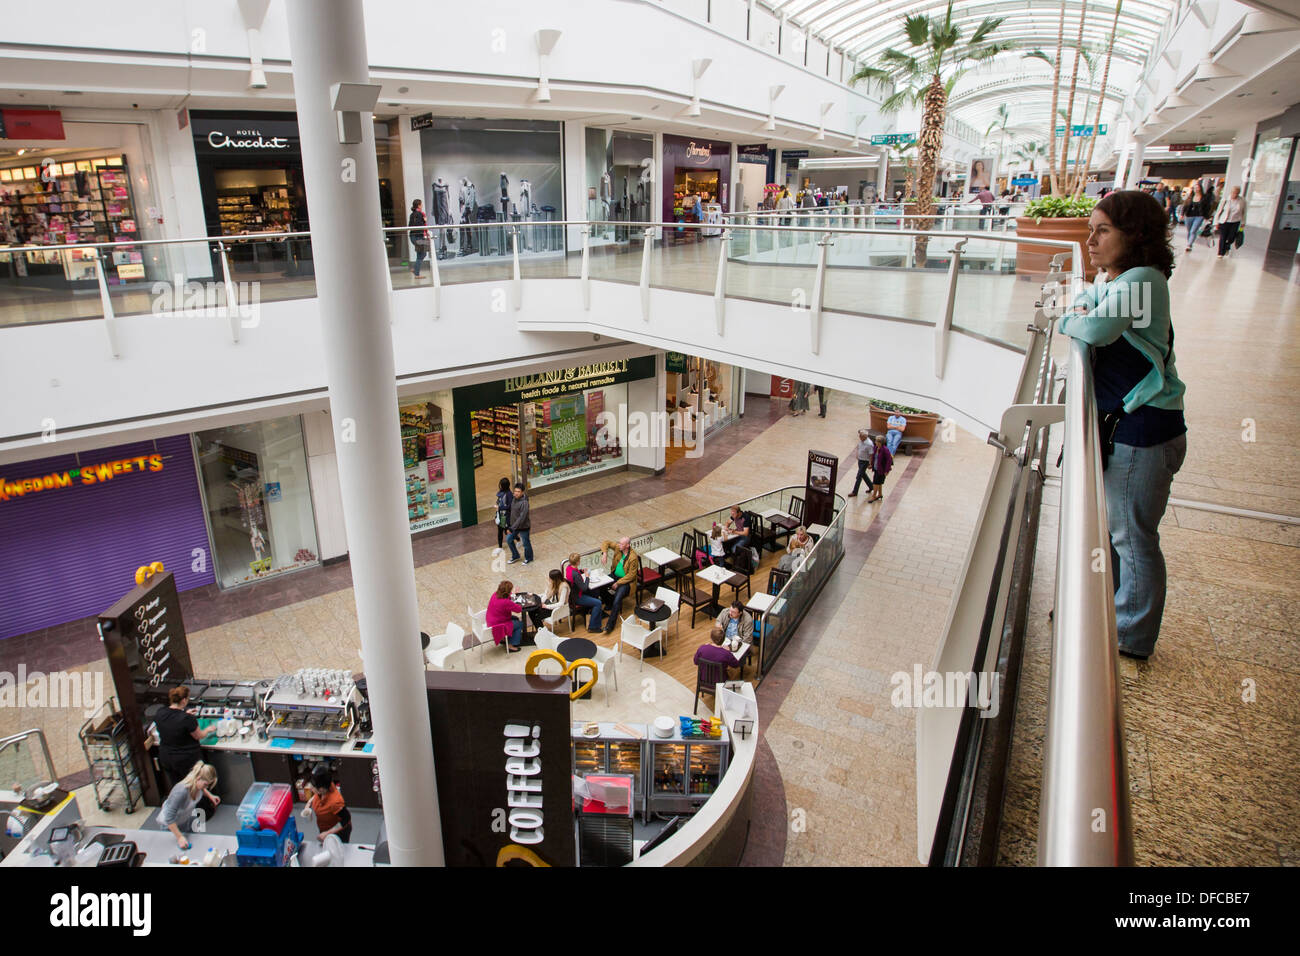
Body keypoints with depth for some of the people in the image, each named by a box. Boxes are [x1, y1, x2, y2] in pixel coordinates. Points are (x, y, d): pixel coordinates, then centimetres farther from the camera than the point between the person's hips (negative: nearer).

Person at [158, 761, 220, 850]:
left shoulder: (198, 783, -22)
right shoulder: (181, 791, -45)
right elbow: (169, 818, -38)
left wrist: (210, 796, -3)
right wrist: (180, 837, -36)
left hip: (187, 818, 7)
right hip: (171, 825, -7)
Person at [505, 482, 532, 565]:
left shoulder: (524, 503, -30)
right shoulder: (515, 499, -5)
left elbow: (521, 518, -32)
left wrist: (512, 528, -32)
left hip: (523, 527, -8)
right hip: (515, 526, 8)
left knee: (526, 543, 13)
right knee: (509, 539, 17)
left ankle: (528, 558, 38)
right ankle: (515, 556, 38)